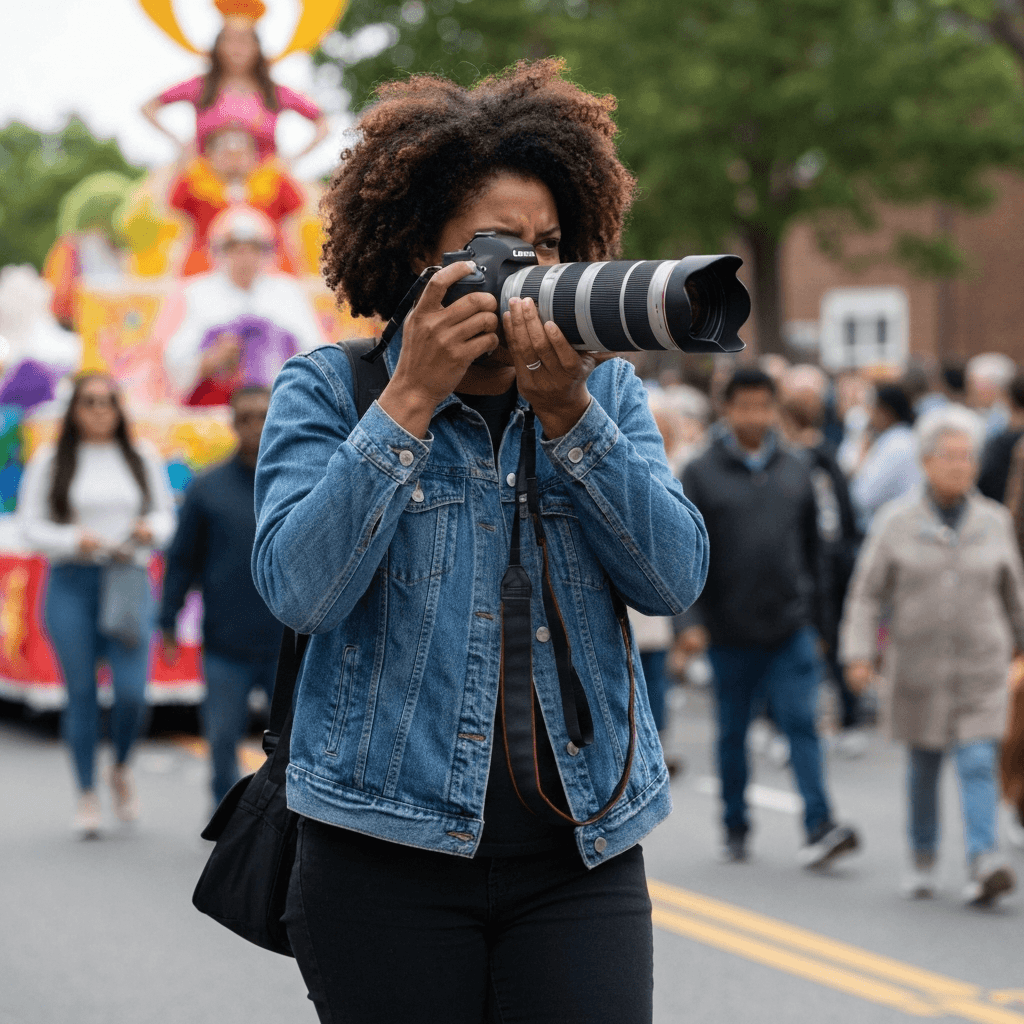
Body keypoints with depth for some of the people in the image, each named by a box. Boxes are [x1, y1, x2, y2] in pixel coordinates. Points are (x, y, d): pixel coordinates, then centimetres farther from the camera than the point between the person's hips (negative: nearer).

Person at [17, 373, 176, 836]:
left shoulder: (143, 458, 11)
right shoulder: (49, 462, 5)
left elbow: (165, 513, 15)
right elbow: (31, 527, 2)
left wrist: (151, 528, -8)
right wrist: (76, 540, -14)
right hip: (71, 584, -1)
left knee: (132, 691, -11)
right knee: (81, 693, 2)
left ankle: (121, 769, 17)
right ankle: (87, 794, 15)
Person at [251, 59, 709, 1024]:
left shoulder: (607, 387, 10)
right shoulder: (326, 390, 2)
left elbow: (674, 580, -3)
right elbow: (298, 590, -13)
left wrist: (566, 412, -14)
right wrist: (412, 398, -15)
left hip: (581, 846, 2)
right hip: (389, 847, -2)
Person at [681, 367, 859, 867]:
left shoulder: (795, 471, 9)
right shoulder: (701, 474, -1)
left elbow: (812, 546, 16)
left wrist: (815, 609, 15)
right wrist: (692, 619, -8)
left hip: (791, 628, 1)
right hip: (730, 632, -1)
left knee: (801, 722, -9)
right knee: (732, 732, 10)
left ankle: (820, 825, -14)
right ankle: (735, 827, 23)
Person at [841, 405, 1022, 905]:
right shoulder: (897, 522, -2)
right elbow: (867, 592, -1)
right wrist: (859, 654, -9)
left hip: (980, 667, 0)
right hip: (918, 667, 0)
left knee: (978, 764, -11)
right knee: (923, 767, 10)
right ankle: (923, 859, 27)